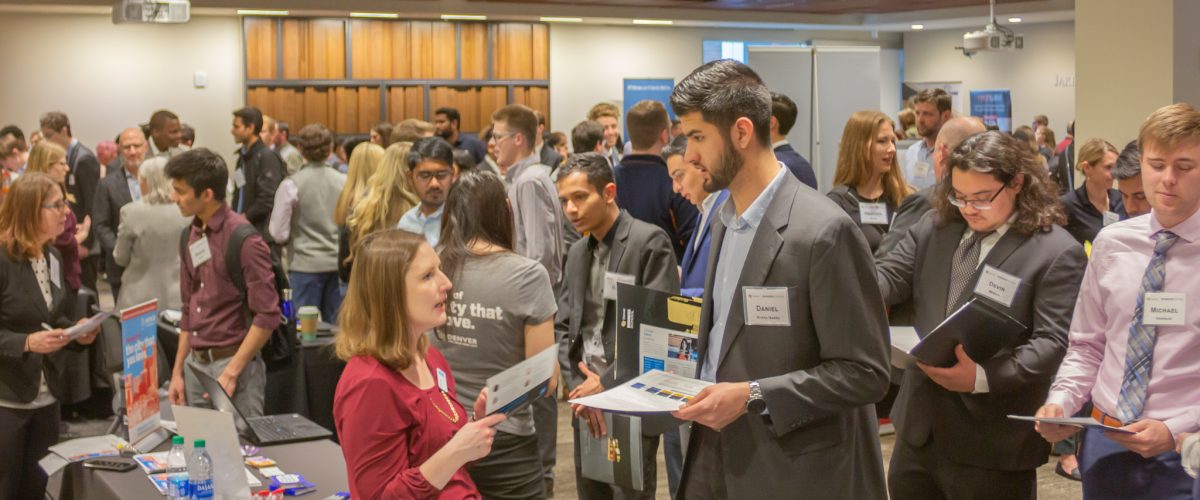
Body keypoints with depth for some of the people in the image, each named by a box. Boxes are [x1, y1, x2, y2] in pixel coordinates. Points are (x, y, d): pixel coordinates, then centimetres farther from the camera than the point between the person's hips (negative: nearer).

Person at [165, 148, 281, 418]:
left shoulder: (244, 240, -14)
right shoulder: (191, 237, 10)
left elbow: (267, 316, -17)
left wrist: (231, 373, -18)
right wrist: (178, 371, 13)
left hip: (234, 364, -7)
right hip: (195, 365, 7)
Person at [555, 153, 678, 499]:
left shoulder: (650, 242, -9)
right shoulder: (577, 252, 14)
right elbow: (563, 327, 13)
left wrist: (607, 384, -14)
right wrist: (579, 386, -3)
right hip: (587, 405, 7)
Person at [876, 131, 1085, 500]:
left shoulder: (1056, 252, -10)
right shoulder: (934, 227, 9)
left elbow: (1054, 342, -15)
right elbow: (890, 275, 6)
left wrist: (984, 377, -28)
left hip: (992, 441, -6)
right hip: (919, 424, 6)